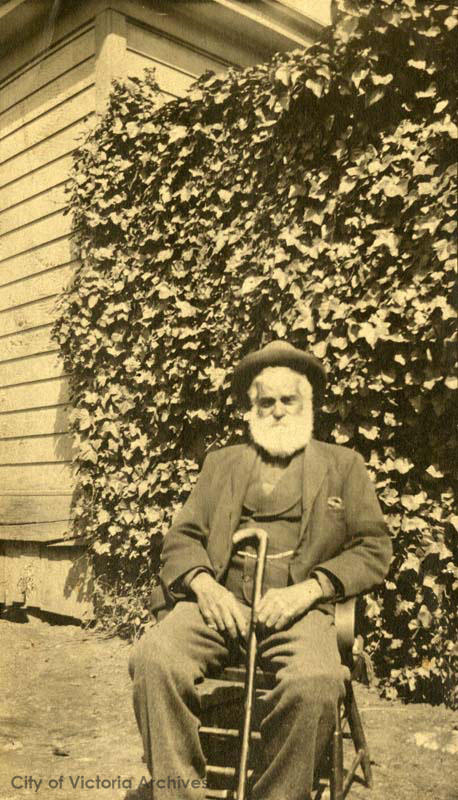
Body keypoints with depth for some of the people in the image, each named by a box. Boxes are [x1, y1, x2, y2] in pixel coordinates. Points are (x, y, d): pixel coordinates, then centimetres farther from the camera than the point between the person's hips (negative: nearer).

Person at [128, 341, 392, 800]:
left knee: (316, 683, -35)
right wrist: (203, 582, -7)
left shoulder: (343, 465, 17)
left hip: (297, 607, -2)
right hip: (222, 602, 2)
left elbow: (374, 550, 8)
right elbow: (181, 537, 16)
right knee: (153, 659, -28)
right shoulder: (221, 463, 23)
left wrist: (308, 589, -9)